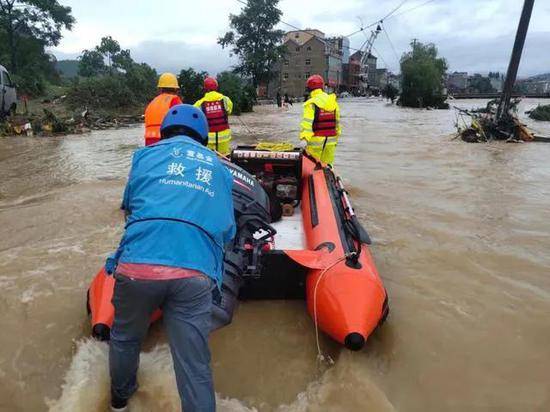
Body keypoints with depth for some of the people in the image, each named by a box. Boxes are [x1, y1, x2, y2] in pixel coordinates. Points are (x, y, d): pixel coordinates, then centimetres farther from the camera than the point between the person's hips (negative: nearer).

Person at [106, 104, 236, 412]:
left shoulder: (146, 155, 16)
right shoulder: (217, 166, 19)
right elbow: (228, 230, 20)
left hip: (136, 266, 2)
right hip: (195, 272, -1)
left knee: (125, 339, 27)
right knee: (195, 367, 7)